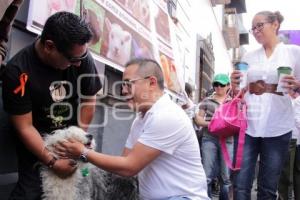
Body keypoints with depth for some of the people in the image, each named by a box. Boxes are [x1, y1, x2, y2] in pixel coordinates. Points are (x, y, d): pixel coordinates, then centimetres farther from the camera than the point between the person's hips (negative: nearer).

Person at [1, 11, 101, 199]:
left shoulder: (82, 57, -17)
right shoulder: (17, 71, -23)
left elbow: (89, 100, -3)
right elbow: (25, 127, -18)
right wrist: (52, 162, -22)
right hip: (36, 141, -2)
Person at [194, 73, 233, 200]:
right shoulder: (207, 101, 9)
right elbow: (198, 118, 8)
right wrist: (209, 123, -12)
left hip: (227, 140, 1)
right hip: (209, 139, -1)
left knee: (226, 177, 7)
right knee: (207, 175, -2)